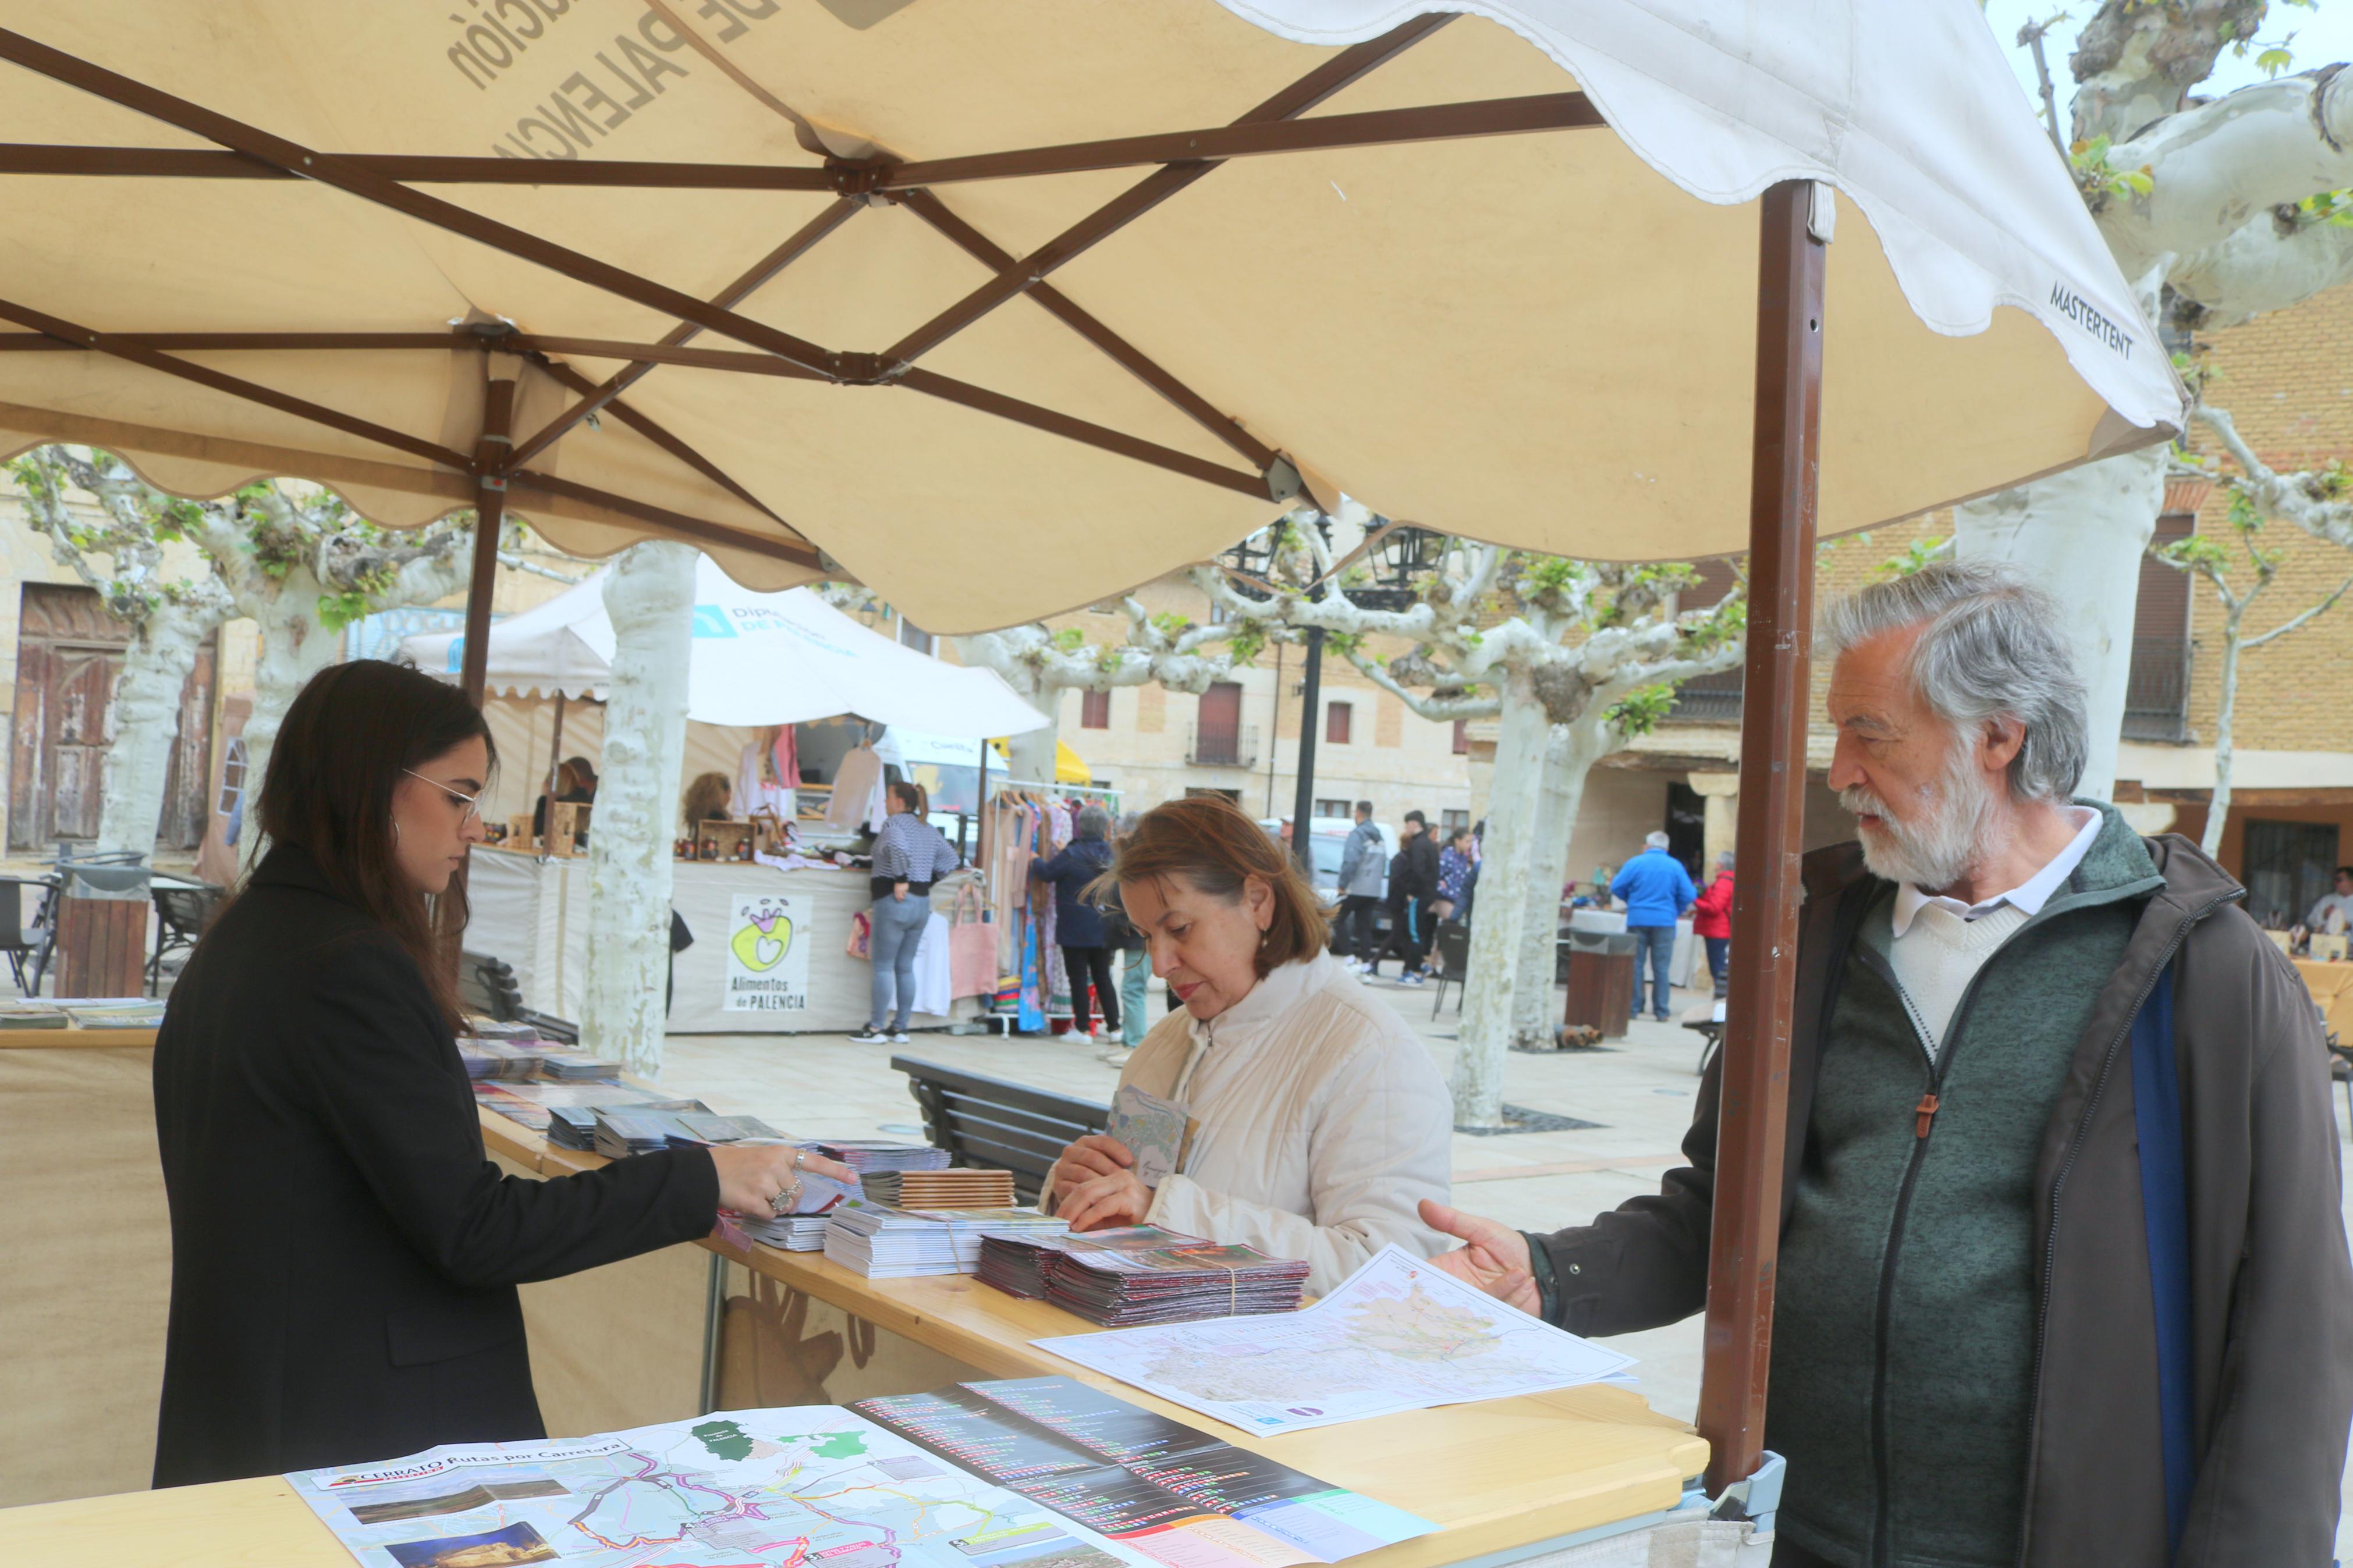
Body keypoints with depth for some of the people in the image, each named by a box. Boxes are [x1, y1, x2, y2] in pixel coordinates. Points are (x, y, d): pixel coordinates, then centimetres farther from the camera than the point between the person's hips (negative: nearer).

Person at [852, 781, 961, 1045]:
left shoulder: (894, 822, -8)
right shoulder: (928, 829, 14)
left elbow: (898, 847, -29)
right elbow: (950, 860, 17)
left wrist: (901, 880, -21)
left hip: (893, 901, -7)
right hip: (922, 902, 8)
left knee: (883, 966, -2)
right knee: (906, 968, 11)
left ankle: (875, 1029, 0)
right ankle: (900, 1028, 14)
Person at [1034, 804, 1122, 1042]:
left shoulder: (1072, 854, -15)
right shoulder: (1109, 853, 2)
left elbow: (1047, 873, -4)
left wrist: (1034, 861, 19)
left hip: (1075, 929, -5)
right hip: (1103, 928, 5)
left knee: (1078, 978, 2)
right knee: (1103, 977, 12)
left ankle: (1083, 1028, 4)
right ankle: (1114, 1027, 12)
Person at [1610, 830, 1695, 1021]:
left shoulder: (1635, 863, -2)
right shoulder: (1676, 866, 1)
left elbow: (1616, 887, -1)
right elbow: (1689, 895, -3)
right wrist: (1675, 910, 14)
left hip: (1638, 920, 0)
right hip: (1665, 922, 1)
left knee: (1635, 964, 7)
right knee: (1661, 967, 5)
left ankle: (1633, 1008, 6)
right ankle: (1661, 1011, 4)